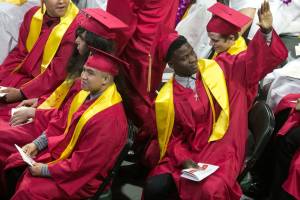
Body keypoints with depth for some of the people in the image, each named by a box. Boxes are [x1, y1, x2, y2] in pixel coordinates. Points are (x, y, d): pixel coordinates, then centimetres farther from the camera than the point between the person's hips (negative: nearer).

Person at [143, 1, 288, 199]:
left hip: (222, 150, -1)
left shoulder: (217, 69, 1)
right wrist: (183, 160, -14)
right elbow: (171, 138, 5)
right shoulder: (167, 99, -1)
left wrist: (266, 31, -21)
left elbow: (253, 60, -2)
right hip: (186, 154, 1)